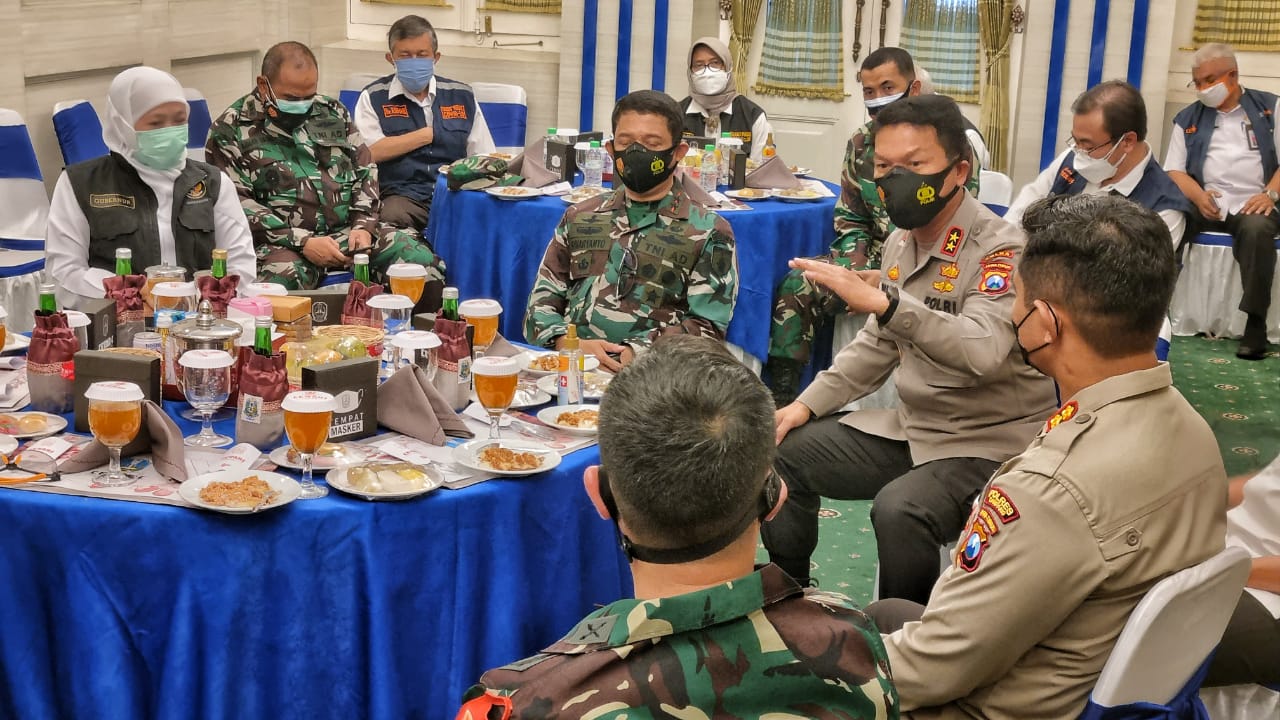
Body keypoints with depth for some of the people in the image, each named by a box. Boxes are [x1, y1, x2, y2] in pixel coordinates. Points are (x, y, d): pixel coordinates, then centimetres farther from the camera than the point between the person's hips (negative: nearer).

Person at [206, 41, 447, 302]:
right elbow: (235, 203, -6)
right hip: (283, 241, -4)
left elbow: (365, 171, 18)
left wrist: (364, 225, -1)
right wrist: (302, 241, -15)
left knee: (423, 260, -17)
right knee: (280, 281, -39)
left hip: (348, 229, 4)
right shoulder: (231, 130, 1)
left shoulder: (332, 112, 17)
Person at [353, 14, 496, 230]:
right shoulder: (373, 97, 7)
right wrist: (427, 134, 0)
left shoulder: (462, 96, 16)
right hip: (402, 196, -2)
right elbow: (370, 153, -9)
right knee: (392, 218, -37)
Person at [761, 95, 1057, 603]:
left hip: (988, 441, -8)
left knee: (900, 509, -34)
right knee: (786, 453, 7)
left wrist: (883, 302, -46)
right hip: (911, 425, 9)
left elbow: (983, 350, -38)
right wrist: (808, 404, 7)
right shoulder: (903, 242, 5)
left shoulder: (1000, 250, -20)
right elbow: (879, 345, 17)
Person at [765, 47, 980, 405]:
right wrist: (859, 270, -7)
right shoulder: (861, 144, 6)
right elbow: (850, 221, 13)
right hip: (875, 258, 5)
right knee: (796, 287, -14)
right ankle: (781, 400, -7)